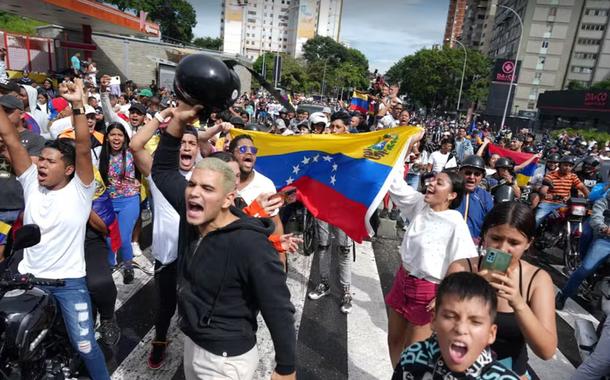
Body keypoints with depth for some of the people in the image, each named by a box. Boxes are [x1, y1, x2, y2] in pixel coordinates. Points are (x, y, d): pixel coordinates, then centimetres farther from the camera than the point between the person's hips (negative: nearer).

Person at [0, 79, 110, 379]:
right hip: (28, 277, 5)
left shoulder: (79, 190, -11)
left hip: (69, 281, -4)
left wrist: (77, 105, -36)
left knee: (85, 346, 3)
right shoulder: (31, 182, 0)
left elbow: (83, 148, -26)